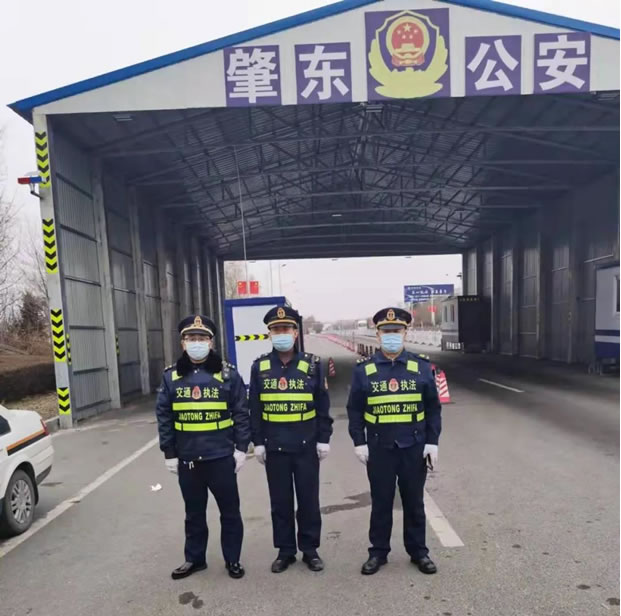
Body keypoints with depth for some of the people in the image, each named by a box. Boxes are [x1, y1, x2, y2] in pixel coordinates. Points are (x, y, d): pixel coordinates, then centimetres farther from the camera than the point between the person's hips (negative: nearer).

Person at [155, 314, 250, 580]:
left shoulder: (228, 373, -6)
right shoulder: (171, 376, 0)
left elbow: (241, 412, -3)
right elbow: (164, 417, 3)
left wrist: (241, 447, -6)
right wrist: (169, 453, 1)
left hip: (221, 456, -2)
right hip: (187, 458, 2)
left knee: (229, 510, 11)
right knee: (194, 512, 18)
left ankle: (232, 559, 29)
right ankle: (194, 558, 37)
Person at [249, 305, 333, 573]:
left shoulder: (312, 364, -4)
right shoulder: (259, 367, -1)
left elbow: (323, 405, -1)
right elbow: (255, 408, 3)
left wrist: (324, 439, -3)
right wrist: (257, 442, 1)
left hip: (306, 445, -1)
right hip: (275, 446, 1)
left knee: (308, 500, 10)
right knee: (280, 501, 12)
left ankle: (310, 549, 27)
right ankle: (285, 551, 28)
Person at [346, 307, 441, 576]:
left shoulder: (421, 367, -1)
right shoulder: (364, 370, -3)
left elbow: (433, 408, 2)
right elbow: (354, 410, 0)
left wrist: (432, 442, -2)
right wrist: (359, 442, -5)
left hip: (414, 447, 1)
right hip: (379, 448, 0)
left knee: (414, 502, 15)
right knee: (381, 502, 12)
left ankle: (418, 551, 31)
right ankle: (378, 552, 28)